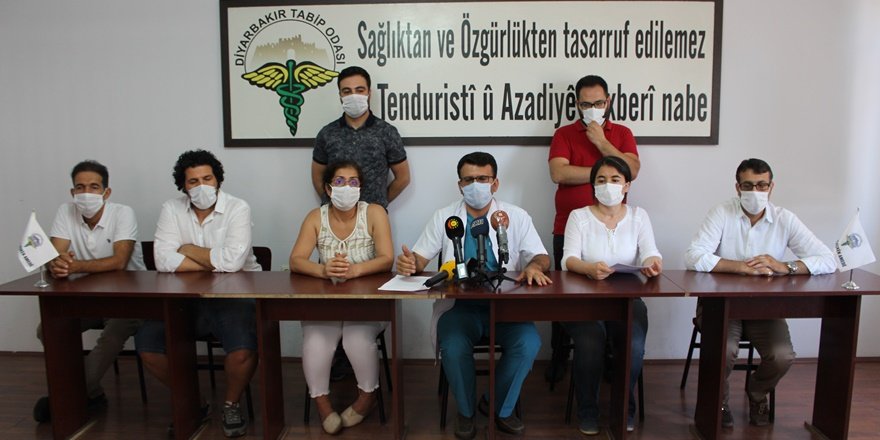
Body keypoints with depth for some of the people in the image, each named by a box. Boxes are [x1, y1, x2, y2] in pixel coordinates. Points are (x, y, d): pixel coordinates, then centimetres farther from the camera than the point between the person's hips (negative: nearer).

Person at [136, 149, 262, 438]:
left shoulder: (238, 208, -7)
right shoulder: (172, 210, 2)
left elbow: (233, 260, -23)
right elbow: (164, 260, -12)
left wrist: (189, 249, -9)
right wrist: (216, 263, -15)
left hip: (234, 296, -4)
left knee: (244, 348, -28)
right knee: (146, 343, -12)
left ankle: (231, 405, 6)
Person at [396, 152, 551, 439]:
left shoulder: (516, 216, 4)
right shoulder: (443, 217, 6)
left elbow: (541, 257, 1)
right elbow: (420, 258, 4)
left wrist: (534, 266, -24)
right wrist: (410, 262, -21)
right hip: (459, 306, 0)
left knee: (529, 343, -26)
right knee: (453, 347, -29)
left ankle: (501, 407, 3)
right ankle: (465, 411, 3)